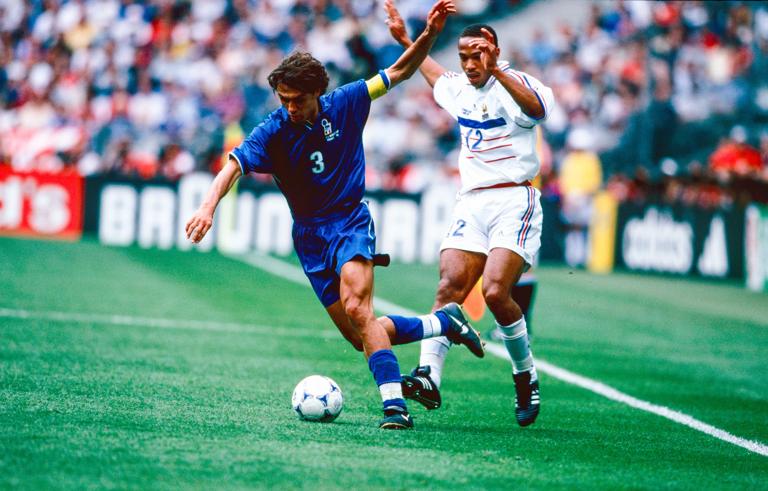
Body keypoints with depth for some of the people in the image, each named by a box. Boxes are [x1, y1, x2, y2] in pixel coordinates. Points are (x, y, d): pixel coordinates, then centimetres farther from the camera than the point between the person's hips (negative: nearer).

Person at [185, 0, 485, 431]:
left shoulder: (343, 105, -7)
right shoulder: (273, 131, -10)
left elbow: (400, 72, 1)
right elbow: (234, 166, -21)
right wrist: (209, 206, -40)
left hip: (351, 221, -2)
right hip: (310, 234, 2)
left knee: (356, 308, -27)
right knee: (360, 335, 0)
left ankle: (395, 404, -32)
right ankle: (443, 323, 22)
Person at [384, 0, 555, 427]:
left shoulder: (517, 85, -6)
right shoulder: (459, 89, 16)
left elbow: (537, 108, -31)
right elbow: (435, 73, 41)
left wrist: (497, 70, -41)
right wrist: (405, 39, 44)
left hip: (514, 202, -6)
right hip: (471, 203, 6)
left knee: (496, 291, -20)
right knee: (449, 288, -12)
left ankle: (527, 378, -2)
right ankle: (429, 377, -22)